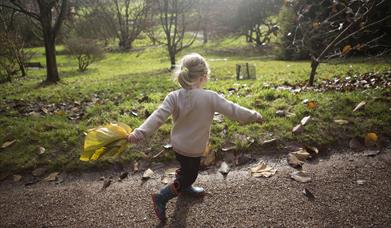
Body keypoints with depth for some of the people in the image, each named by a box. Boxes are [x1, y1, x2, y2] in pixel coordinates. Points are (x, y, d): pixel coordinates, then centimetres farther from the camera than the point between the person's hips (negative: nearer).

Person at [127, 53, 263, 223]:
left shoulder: (174, 97, -13)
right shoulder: (210, 97, -24)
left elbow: (158, 116, -22)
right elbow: (232, 110, -16)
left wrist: (140, 133, -24)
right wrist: (254, 116, -2)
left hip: (178, 144, 6)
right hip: (192, 149, -6)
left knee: (187, 170, 32)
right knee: (189, 176, 15)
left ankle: (186, 187, 56)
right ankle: (161, 197, 14)